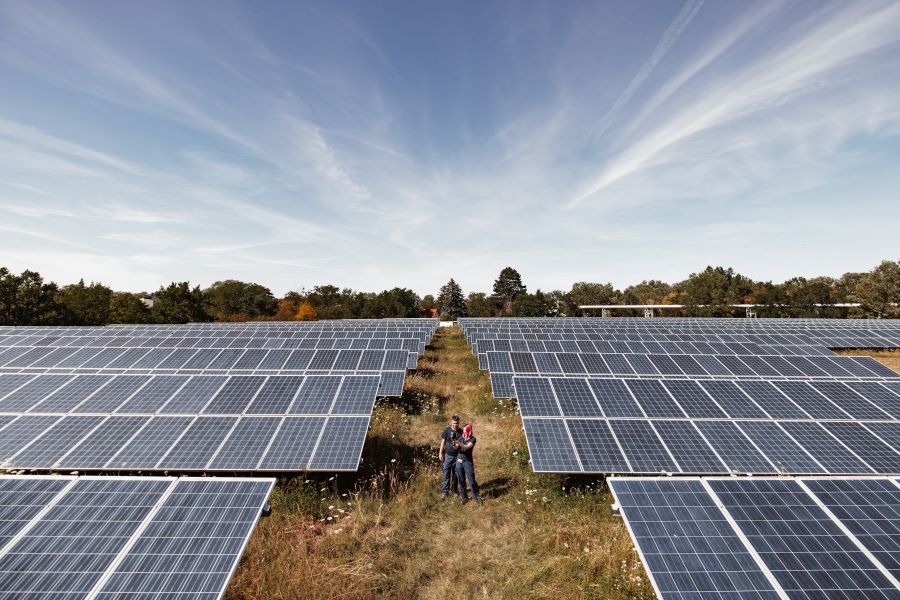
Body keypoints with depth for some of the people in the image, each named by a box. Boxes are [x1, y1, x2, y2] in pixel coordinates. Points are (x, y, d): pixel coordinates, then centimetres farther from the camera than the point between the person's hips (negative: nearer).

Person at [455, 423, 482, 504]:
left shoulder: (472, 439, -7)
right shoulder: (461, 438, 6)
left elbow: (467, 447, -23)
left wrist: (458, 443, -32)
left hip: (468, 462, -4)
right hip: (459, 461, 4)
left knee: (471, 480, -3)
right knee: (461, 480, 10)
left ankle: (476, 496, 12)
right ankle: (463, 497, 23)